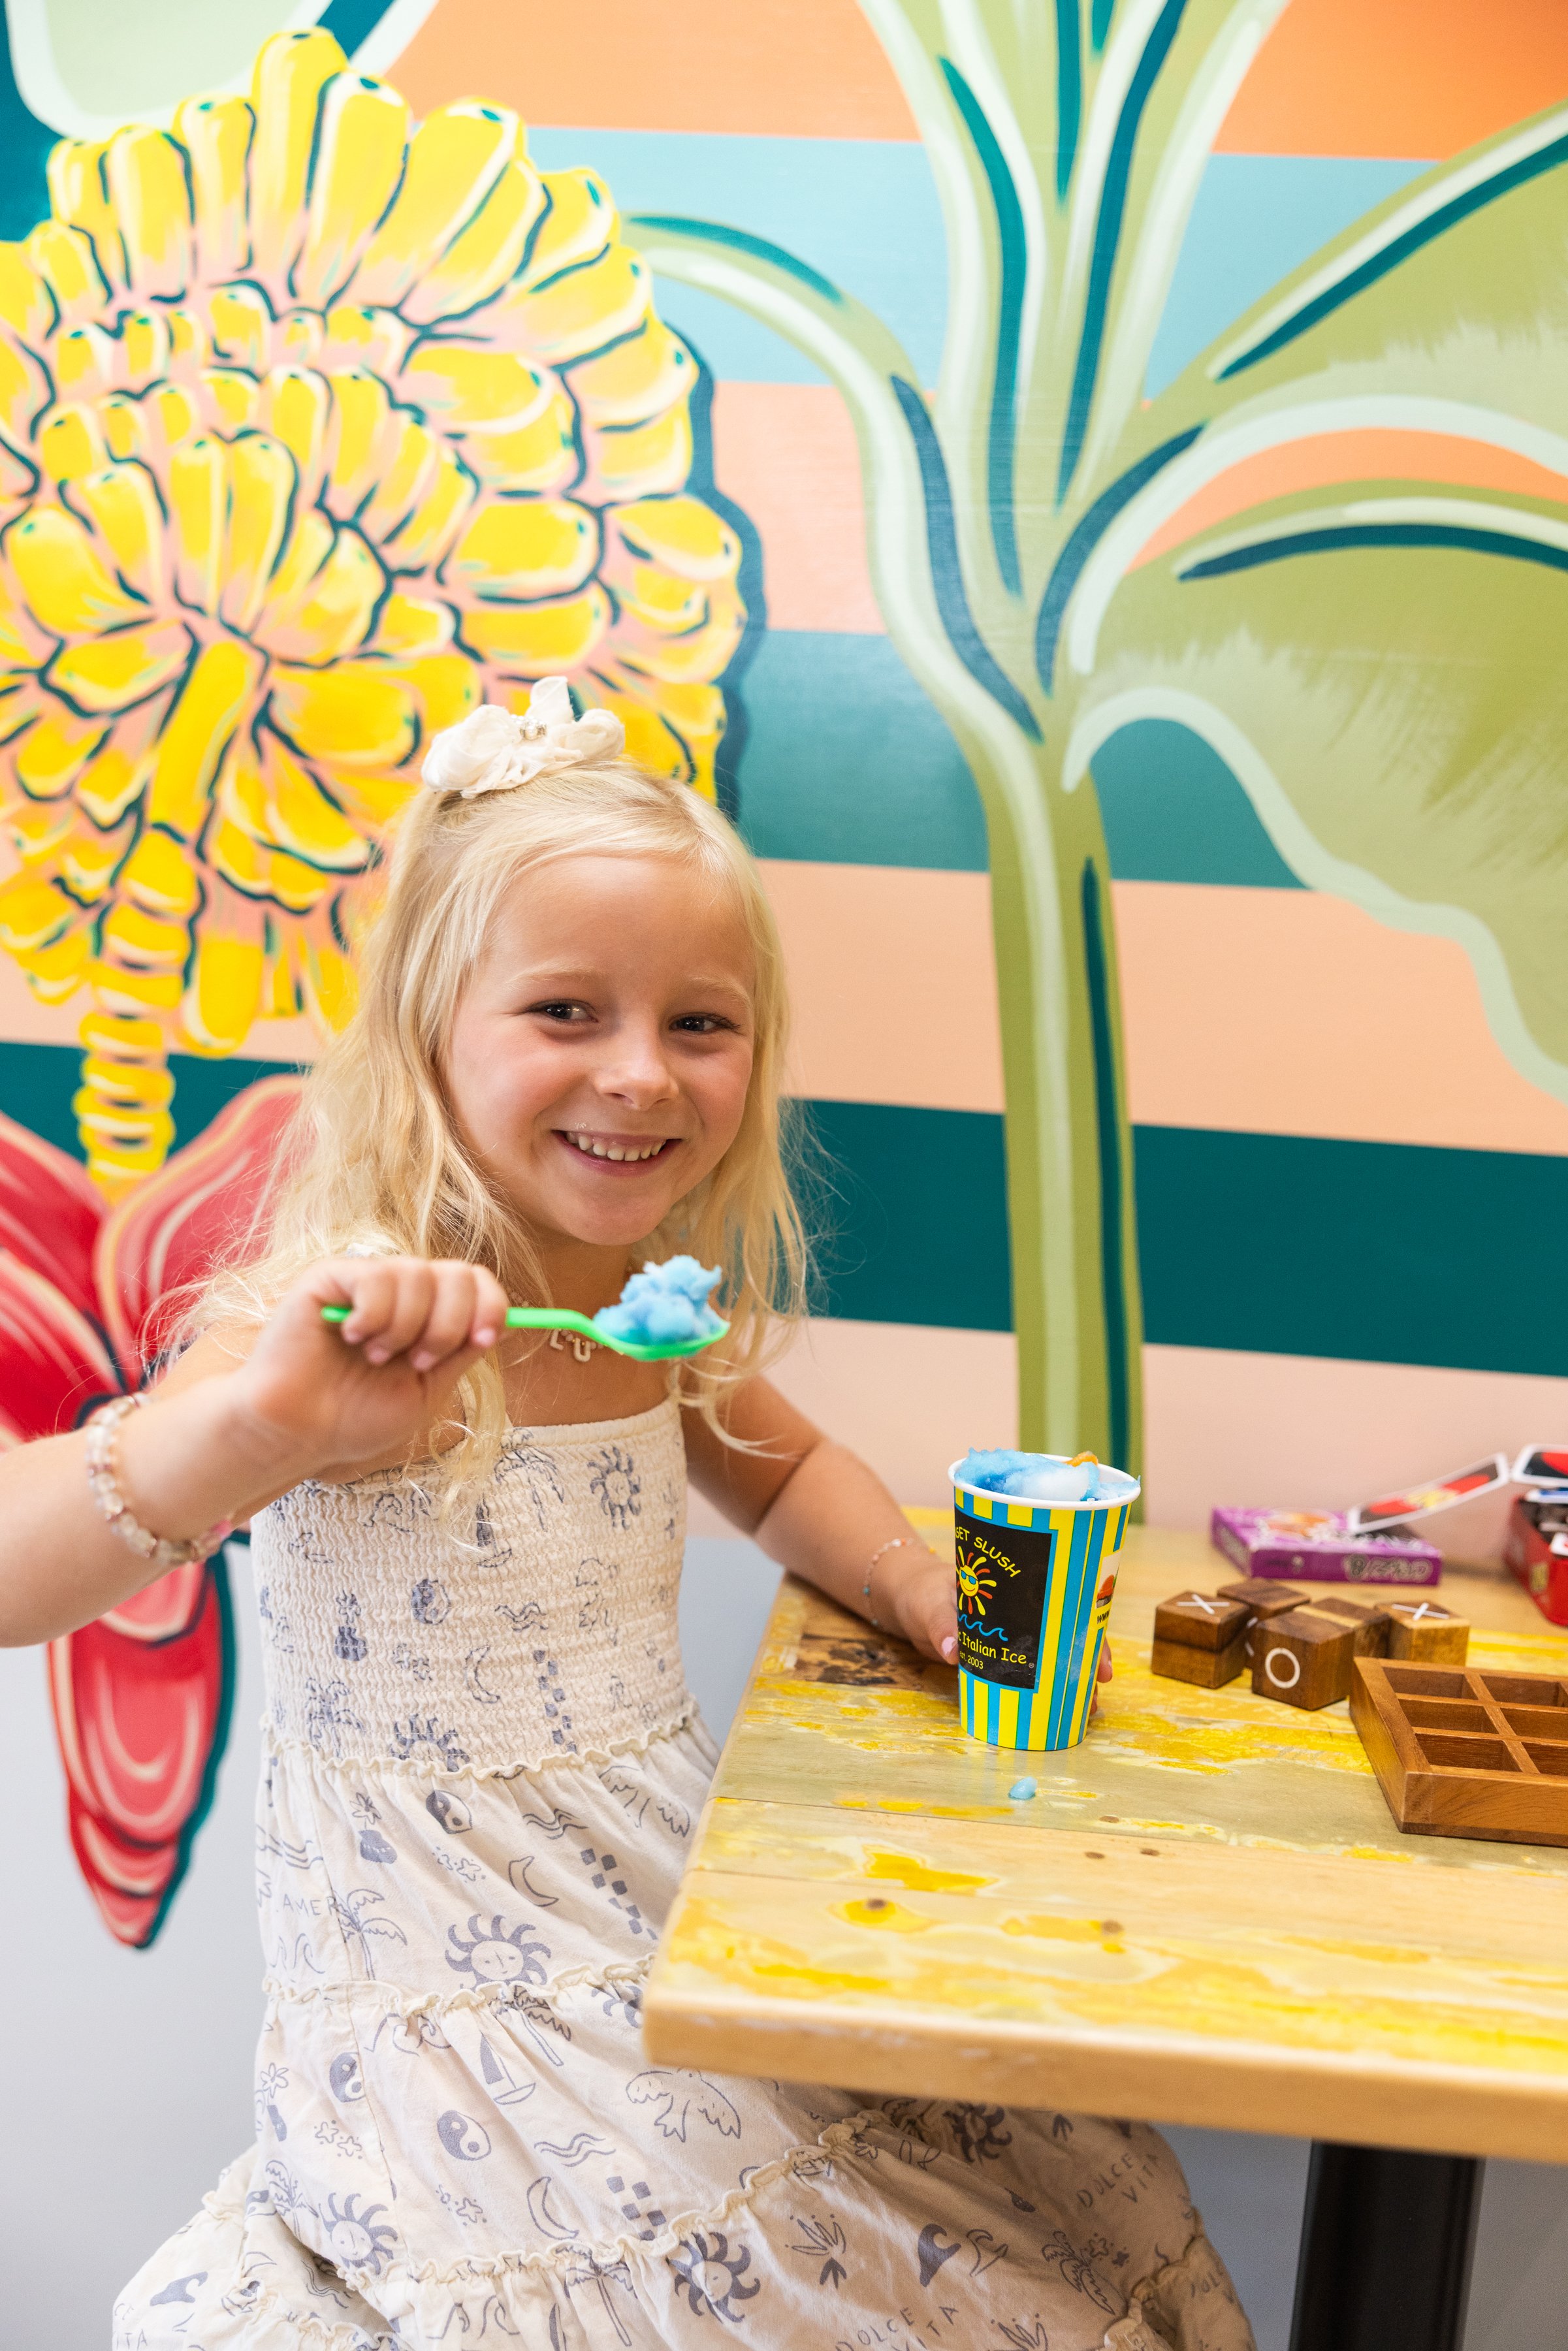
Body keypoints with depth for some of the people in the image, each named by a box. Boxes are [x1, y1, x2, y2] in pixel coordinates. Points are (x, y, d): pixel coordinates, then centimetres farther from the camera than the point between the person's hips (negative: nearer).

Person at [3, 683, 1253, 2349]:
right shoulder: (345, 1327, -20)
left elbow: (781, 1468, 20)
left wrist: (919, 1586, 0)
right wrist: (263, 1424, -48)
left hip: (690, 1906, 6)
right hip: (458, 2009, -6)